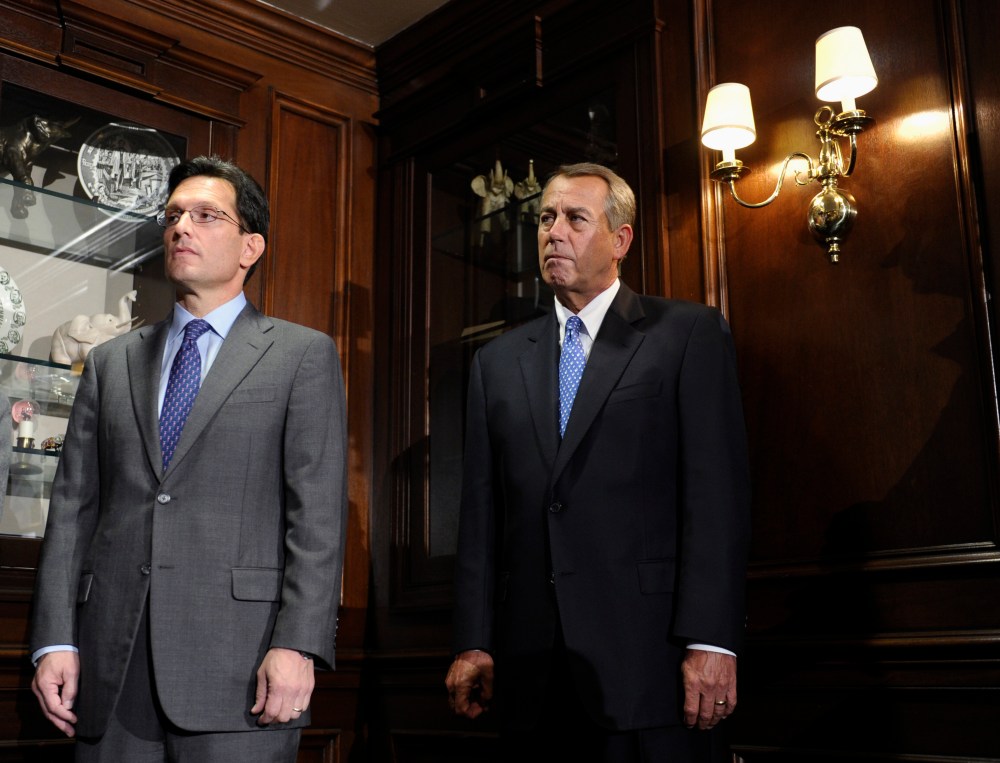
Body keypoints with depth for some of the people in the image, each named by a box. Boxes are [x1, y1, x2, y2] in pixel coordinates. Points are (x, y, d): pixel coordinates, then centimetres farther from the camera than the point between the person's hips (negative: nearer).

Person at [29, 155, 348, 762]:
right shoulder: (112, 363, 16)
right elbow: (73, 506, 11)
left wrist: (298, 644, -13)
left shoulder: (303, 355, 5)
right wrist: (55, 641, 2)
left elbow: (318, 512, -4)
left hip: (237, 667, -3)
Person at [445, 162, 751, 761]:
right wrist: (474, 642, 4)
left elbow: (718, 492, -6)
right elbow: (481, 510, 11)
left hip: (648, 659, -3)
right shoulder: (498, 360, 15)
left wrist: (711, 642, -14)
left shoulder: (690, 334, 2)